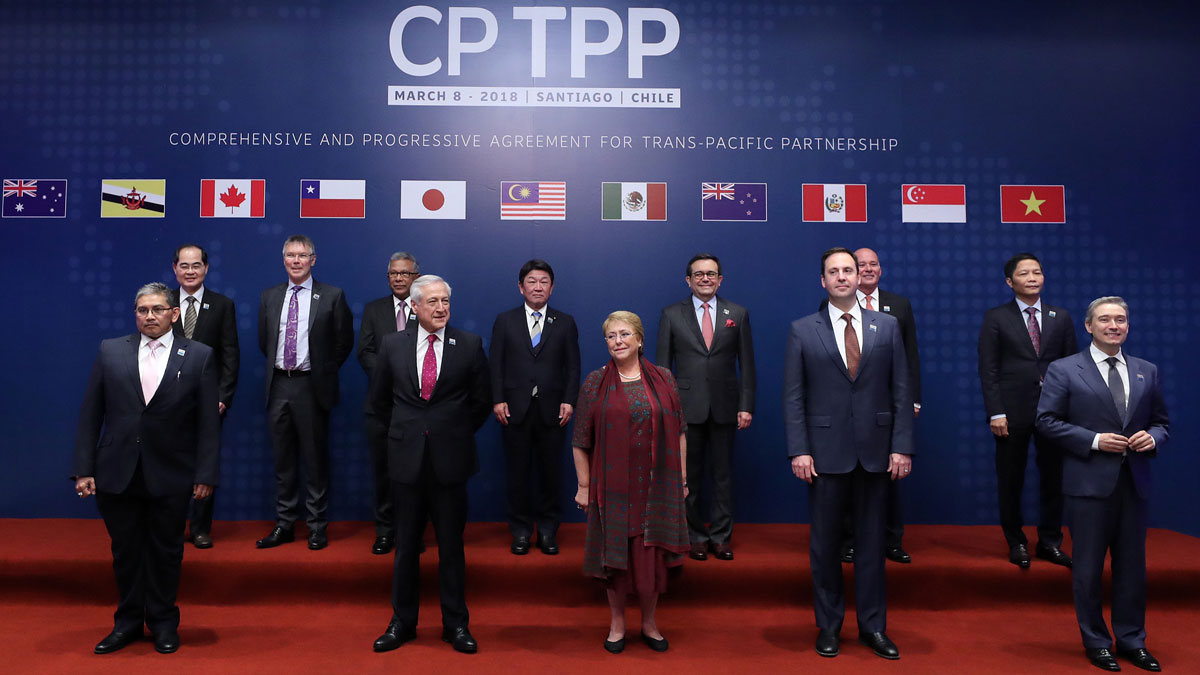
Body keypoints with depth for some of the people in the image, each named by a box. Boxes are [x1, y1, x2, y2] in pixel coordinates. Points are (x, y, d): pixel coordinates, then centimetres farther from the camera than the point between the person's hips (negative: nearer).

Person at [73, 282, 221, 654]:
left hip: (170, 477, -2)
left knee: (166, 551, 10)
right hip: (116, 474, 2)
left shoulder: (199, 356, -2)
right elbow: (90, 414, 4)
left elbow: (209, 422, -4)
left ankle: (163, 623, 27)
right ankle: (128, 622, 30)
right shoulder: (110, 351, 4)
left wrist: (205, 475, -7)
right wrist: (84, 469, -1)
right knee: (125, 551, 13)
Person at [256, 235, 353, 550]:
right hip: (279, 385, 4)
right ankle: (284, 525, 21)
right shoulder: (269, 297, 10)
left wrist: (324, 371, 3)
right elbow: (264, 341, 19)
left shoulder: (332, 296, -2)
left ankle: (317, 527, 13)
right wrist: (278, 366, 12)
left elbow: (344, 341, 2)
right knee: (283, 460, 11)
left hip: (311, 387, -4)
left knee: (315, 459, 3)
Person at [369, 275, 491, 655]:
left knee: (451, 545, 9)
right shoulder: (393, 345, 3)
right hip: (407, 459, 2)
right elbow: (379, 399, 13)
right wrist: (404, 433, 11)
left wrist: (457, 435, 6)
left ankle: (456, 624, 22)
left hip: (450, 460, -1)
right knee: (405, 545, 12)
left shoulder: (470, 345, -2)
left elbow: (481, 401, 5)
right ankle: (402, 622, 27)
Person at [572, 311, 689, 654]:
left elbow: (679, 432, 5)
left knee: (652, 555, 8)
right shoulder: (595, 382, -1)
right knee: (615, 555, 8)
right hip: (613, 487, -1)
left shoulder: (663, 379, 3)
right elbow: (581, 441, 0)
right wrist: (584, 486, -2)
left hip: (656, 486, 1)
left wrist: (682, 478, 4)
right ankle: (617, 623, 28)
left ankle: (649, 622, 29)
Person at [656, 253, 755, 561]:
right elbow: (662, 365, 3)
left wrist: (746, 406, -2)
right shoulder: (671, 314, 3)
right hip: (686, 407, 0)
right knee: (689, 475, 8)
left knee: (723, 474, 8)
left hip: (724, 407, 1)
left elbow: (746, 364, 5)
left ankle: (721, 536, 20)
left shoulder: (738, 314, 6)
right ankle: (696, 536, 21)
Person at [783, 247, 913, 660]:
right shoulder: (802, 331, 1)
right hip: (826, 452, -1)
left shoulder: (887, 326, 5)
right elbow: (793, 397, -2)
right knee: (825, 543, 9)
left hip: (875, 452, 1)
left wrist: (902, 446, -4)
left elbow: (901, 391, 3)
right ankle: (828, 626, 24)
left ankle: (873, 627, 25)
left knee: (871, 541, 11)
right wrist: (798, 451, -8)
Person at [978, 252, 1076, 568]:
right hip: (1012, 411, -2)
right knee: (1011, 481, 6)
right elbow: (988, 369, -4)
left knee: (1053, 478, 8)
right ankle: (1016, 542, 21)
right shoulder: (996, 318, 1)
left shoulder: (1061, 317, 10)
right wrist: (995, 412, -11)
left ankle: (1050, 542, 22)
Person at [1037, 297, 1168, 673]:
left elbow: (1160, 421, 15)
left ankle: (1131, 640, 26)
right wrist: (1094, 440, -15)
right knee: (1089, 567, 6)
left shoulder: (1147, 372, 11)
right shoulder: (1063, 370, -3)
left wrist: (1153, 438, -7)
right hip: (1089, 483, -4)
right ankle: (1096, 642, 20)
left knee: (1132, 565, 12)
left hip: (1134, 483, 4)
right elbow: (1047, 421, -6)